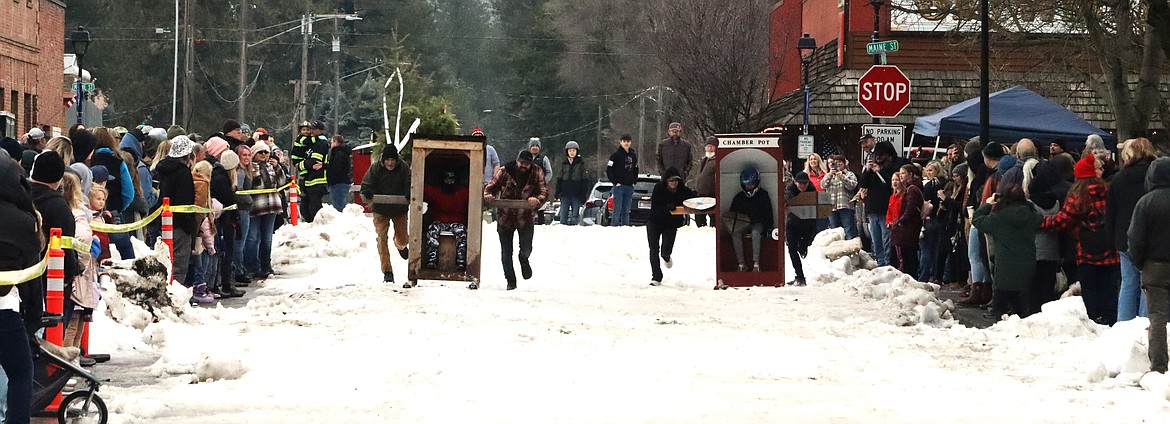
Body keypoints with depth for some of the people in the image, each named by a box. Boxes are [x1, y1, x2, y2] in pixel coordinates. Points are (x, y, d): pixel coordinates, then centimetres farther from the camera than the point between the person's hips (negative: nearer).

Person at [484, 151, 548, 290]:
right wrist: (487, 195, -23)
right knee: (506, 253, 5)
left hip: (526, 218, -1)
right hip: (505, 217, 1)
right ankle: (511, 281, 22)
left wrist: (538, 199, -29)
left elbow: (544, 192, -7)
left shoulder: (537, 173, -1)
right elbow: (490, 186, 0)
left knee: (526, 249, -9)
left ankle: (524, 260, 30)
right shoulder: (504, 172, -4)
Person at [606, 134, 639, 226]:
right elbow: (609, 170, -7)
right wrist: (615, 181, -11)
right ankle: (615, 226, -6)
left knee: (626, 211, 8)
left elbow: (635, 169, 23)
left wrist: (634, 181, 10)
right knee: (617, 210, -8)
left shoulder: (633, 155, 13)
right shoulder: (616, 154, -4)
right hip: (619, 186, -5)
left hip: (630, 187, 5)